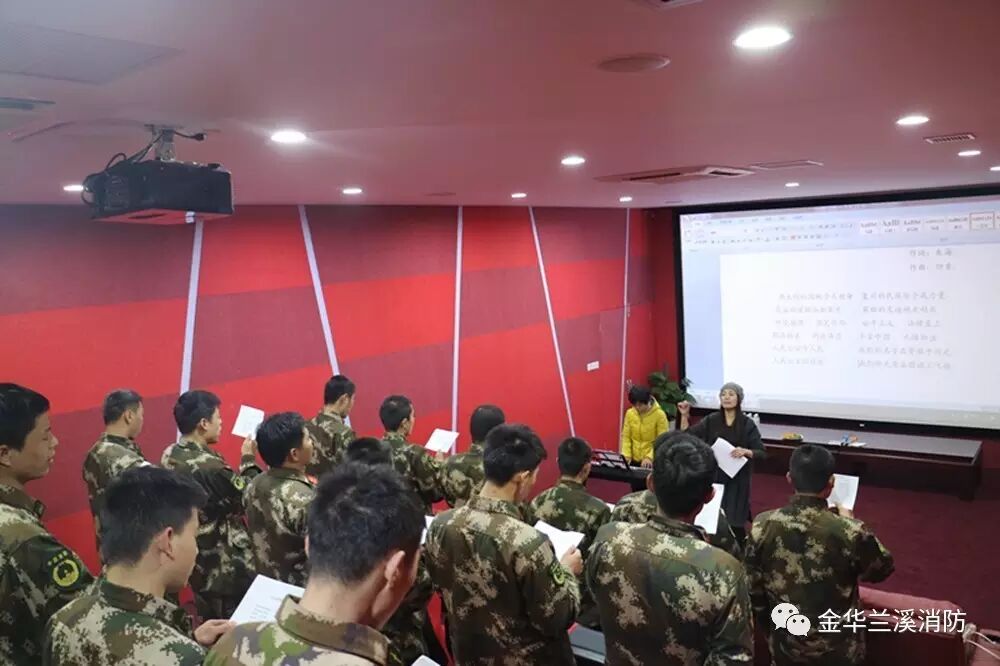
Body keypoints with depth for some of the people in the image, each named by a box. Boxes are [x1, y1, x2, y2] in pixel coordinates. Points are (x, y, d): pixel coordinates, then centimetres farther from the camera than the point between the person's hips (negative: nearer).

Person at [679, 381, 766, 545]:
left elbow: (762, 453, -6)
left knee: (734, 520, -1)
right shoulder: (711, 420, 2)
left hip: (737, 479, -2)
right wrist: (684, 415, -9)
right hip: (713, 477, 2)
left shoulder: (747, 424, -5)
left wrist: (746, 451, -24)